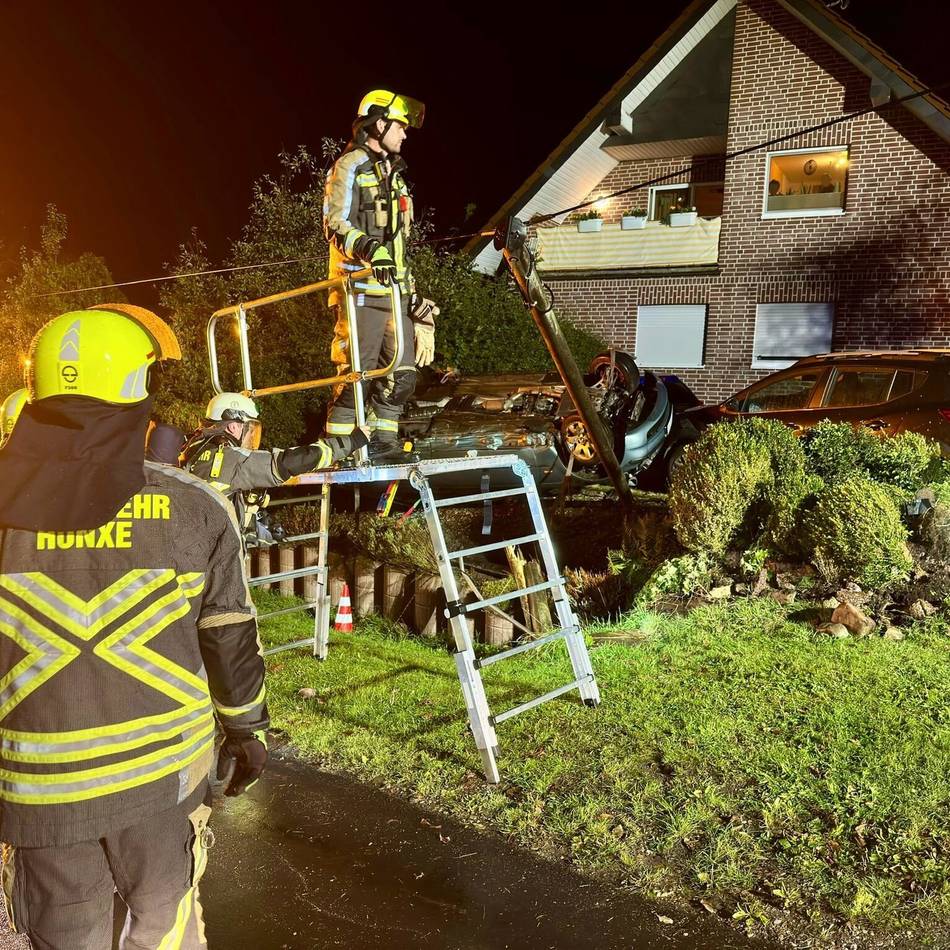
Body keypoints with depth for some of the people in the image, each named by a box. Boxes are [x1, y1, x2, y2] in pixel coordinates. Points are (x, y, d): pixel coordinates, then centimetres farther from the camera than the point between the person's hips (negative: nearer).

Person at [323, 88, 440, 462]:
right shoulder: (349, 167, -1)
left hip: (394, 289, 8)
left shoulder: (392, 173, 25)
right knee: (358, 370, -10)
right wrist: (367, 247, -33)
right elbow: (336, 225, -13)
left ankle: (383, 441, 16)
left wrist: (412, 292, 23)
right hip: (362, 289, -8)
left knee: (402, 372, 6)